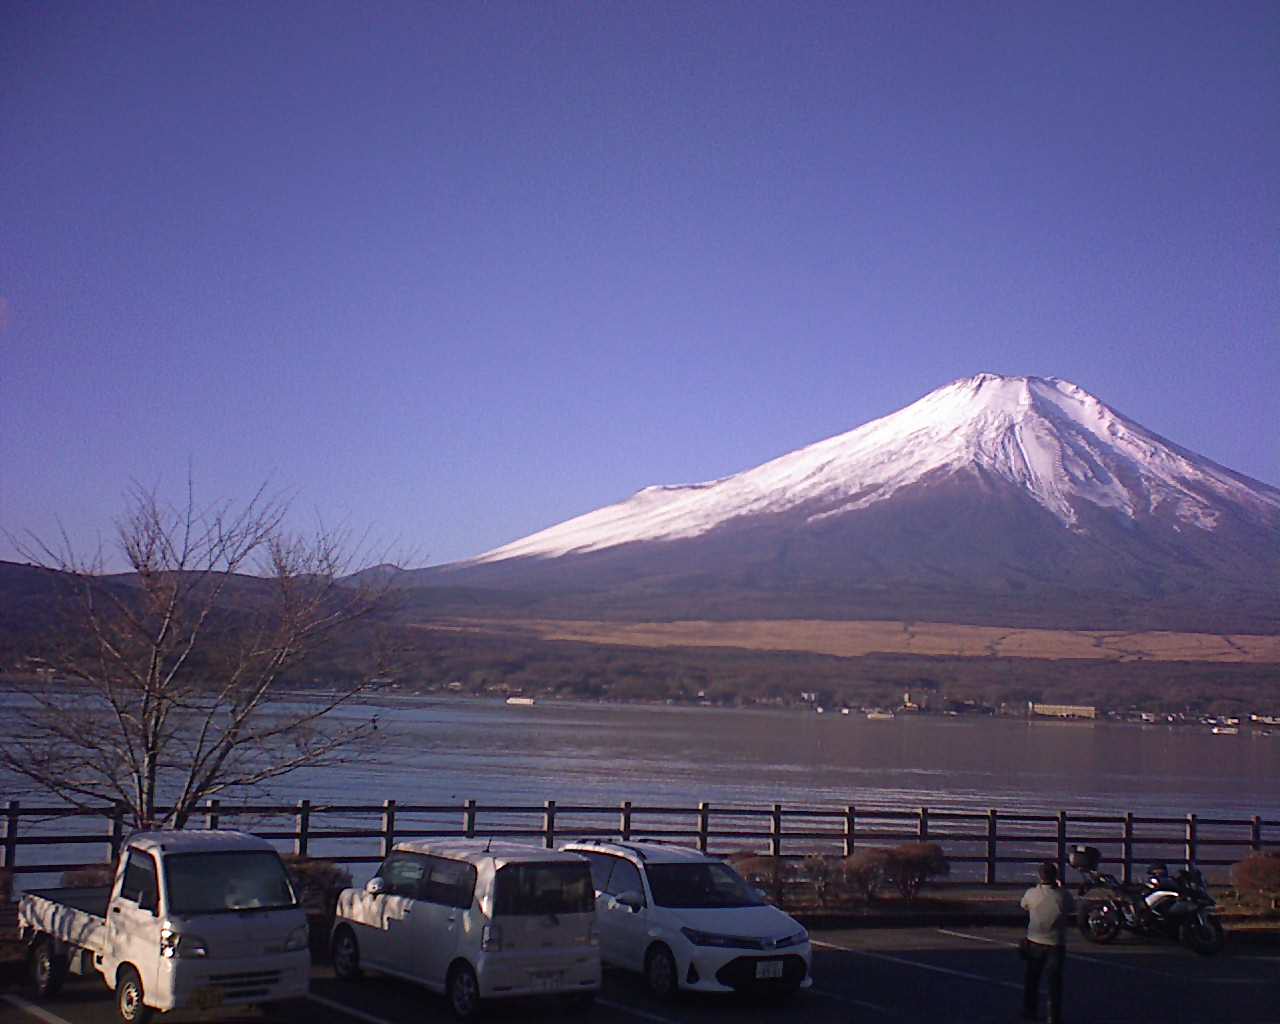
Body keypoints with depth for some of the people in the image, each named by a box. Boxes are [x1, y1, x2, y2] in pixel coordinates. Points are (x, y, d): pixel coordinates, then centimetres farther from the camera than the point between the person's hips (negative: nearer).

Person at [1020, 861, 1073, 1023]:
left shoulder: (1031, 893, -13)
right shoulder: (1063, 895, -17)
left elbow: (1024, 906, 7)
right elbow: (1072, 909, 2)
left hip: (1034, 942, 2)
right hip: (1056, 943, -2)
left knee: (1031, 978, 19)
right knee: (1055, 982, 9)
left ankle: (1028, 1010, 28)